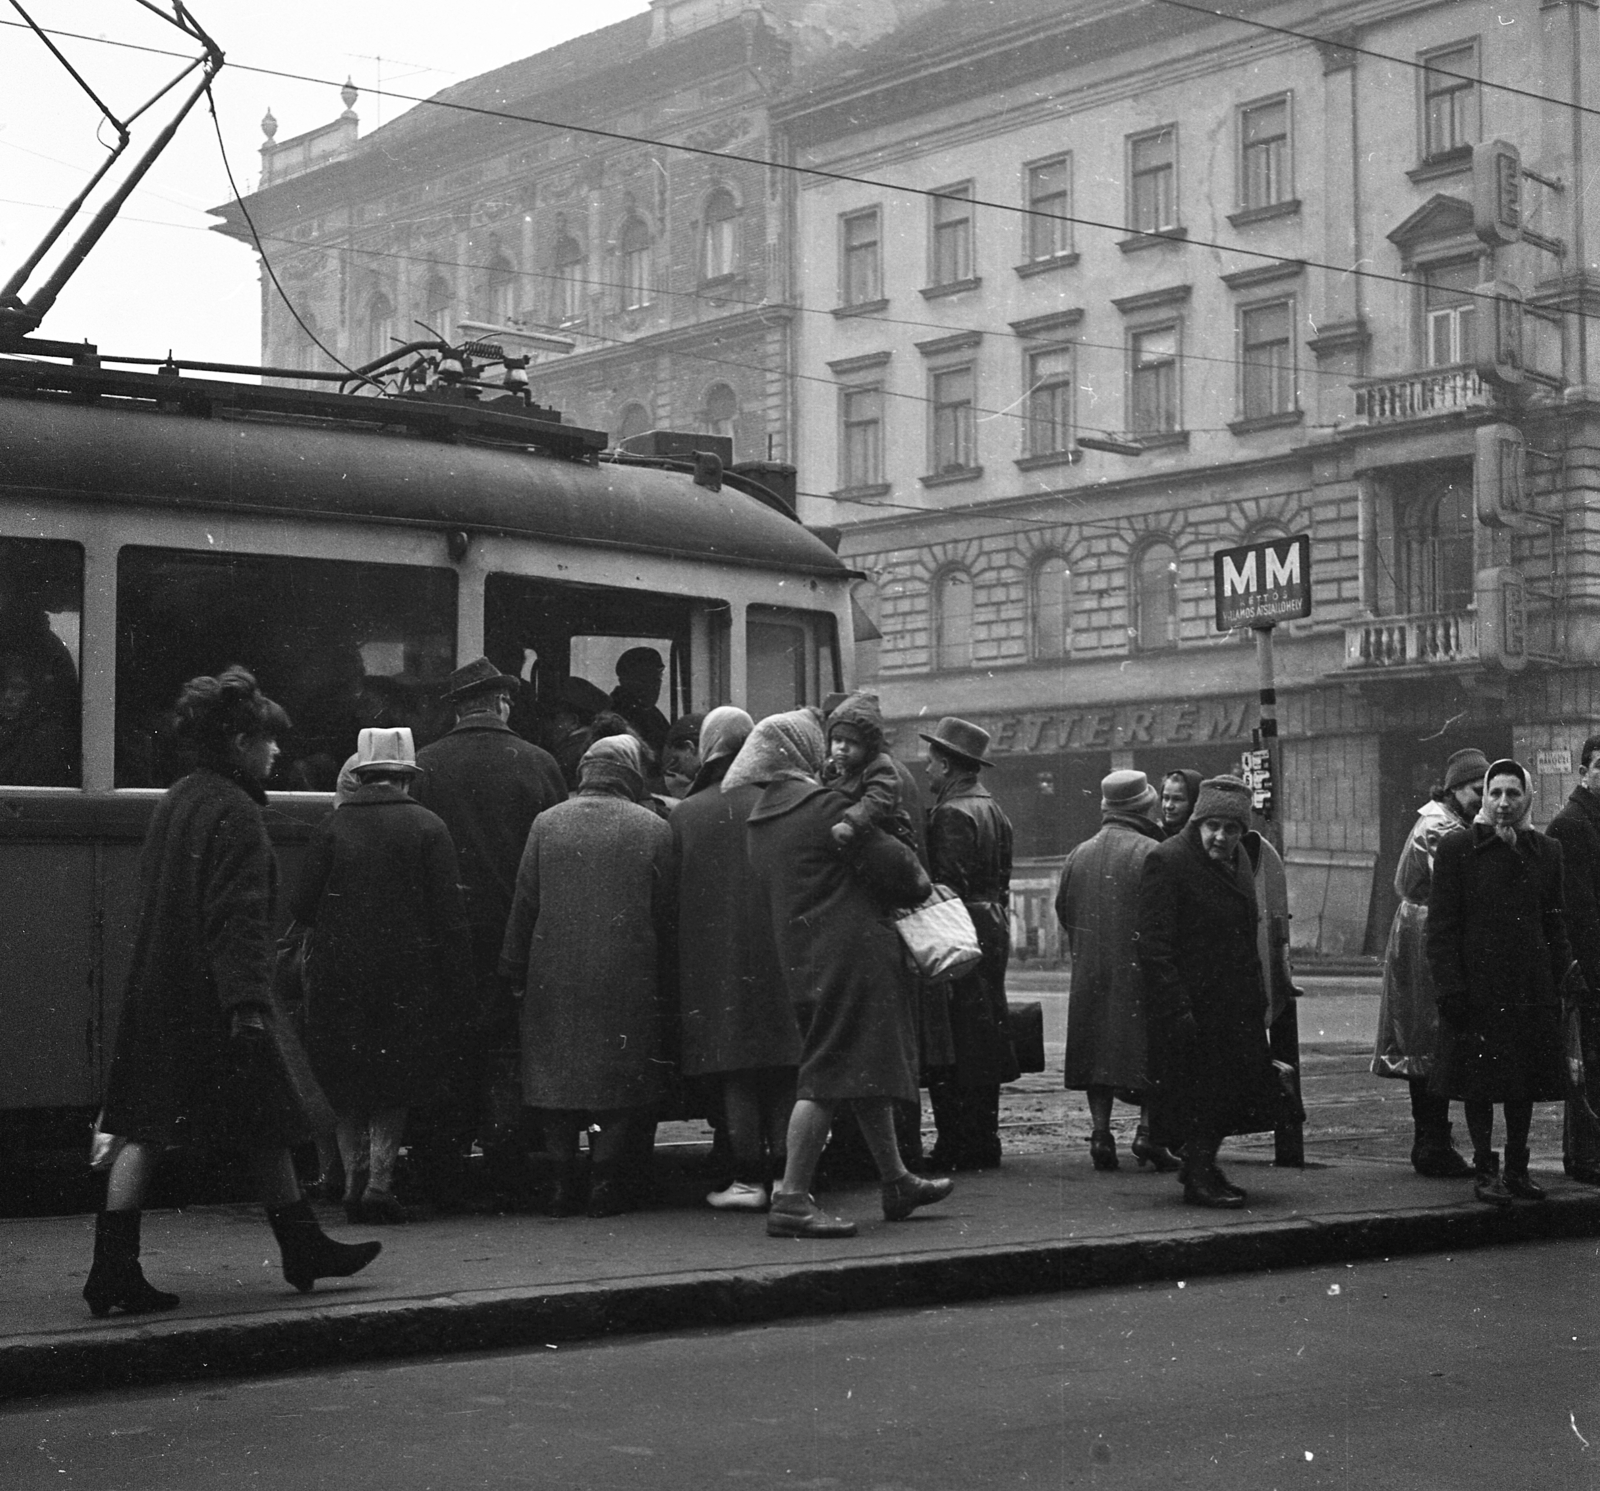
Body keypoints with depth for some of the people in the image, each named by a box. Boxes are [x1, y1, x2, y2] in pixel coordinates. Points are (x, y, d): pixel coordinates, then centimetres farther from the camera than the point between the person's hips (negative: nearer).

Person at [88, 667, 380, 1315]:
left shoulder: (171, 803, 13)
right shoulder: (236, 812, -14)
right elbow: (239, 918, -20)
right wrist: (248, 1004, -23)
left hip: (155, 992, 9)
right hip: (213, 998, -9)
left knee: (146, 1130, 6)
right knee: (267, 1126, 5)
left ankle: (114, 1268, 4)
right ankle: (303, 1248, 16)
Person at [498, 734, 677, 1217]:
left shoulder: (546, 823, 1)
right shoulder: (653, 829, -3)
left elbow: (524, 904, 3)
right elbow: (666, 912, 0)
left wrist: (514, 969, 9)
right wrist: (665, 976, 7)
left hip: (555, 978, 2)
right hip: (628, 977, -1)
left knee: (556, 1074, 10)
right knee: (621, 1079, 7)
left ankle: (562, 1185, 9)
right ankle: (605, 1183, 3)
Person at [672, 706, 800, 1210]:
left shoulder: (685, 814, -2)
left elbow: (674, 896, 1)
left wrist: (684, 964, 11)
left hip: (714, 957, -1)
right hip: (779, 955, 1)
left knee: (736, 1076, 3)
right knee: (784, 1073, 7)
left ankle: (748, 1178, 1)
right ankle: (785, 1175, 5)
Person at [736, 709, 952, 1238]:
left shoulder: (759, 822, 12)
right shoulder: (823, 807, -13)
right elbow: (895, 864, -14)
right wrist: (918, 883, 9)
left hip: (800, 955, 9)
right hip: (850, 952, -9)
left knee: (864, 1070, 18)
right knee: (831, 1074, -8)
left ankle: (896, 1182, 28)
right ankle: (792, 1199, -10)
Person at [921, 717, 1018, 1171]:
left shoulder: (952, 814, -13)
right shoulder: (993, 810, 16)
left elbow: (949, 883, -20)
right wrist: (998, 921, 20)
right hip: (995, 927, 10)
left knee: (955, 1048, -6)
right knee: (985, 1042, 13)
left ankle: (960, 1143, -5)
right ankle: (983, 1141, 19)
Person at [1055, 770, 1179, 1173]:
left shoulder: (1078, 855, 8)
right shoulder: (1151, 853, -10)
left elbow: (1063, 912, 13)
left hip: (1090, 973, 5)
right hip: (1141, 969, -5)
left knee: (1098, 1052, 9)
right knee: (1150, 1050, 2)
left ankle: (1100, 1131, 4)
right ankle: (1148, 1128, -7)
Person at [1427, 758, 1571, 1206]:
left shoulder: (1546, 852, 8)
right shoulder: (1456, 849, -4)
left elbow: (1556, 926, 11)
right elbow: (1441, 927, -5)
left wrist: (1559, 986, 5)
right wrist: (1450, 988, -11)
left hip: (1531, 991, 4)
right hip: (1476, 989, -3)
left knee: (1527, 1082, 8)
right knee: (1479, 1082, 1)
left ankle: (1517, 1168, 19)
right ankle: (1484, 1169, 10)